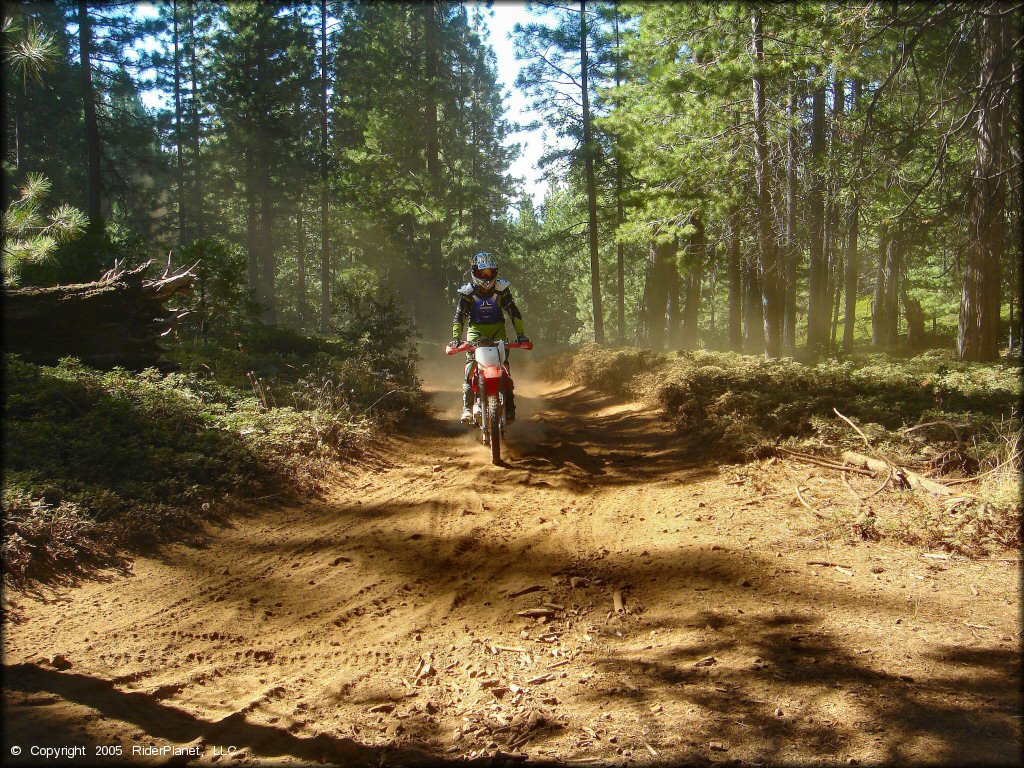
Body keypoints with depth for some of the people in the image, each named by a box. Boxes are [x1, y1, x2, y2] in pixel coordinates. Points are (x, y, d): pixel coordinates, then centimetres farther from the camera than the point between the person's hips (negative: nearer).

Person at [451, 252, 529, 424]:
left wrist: (520, 334, -18)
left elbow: (514, 312, -5)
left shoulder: (501, 289, -4)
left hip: (497, 331, 0)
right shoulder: (467, 292, -6)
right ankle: (467, 407, -13)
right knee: (471, 365, -18)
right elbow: (459, 316, -11)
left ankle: (509, 408, -7)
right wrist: (455, 338, -25)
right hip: (476, 331, 0)